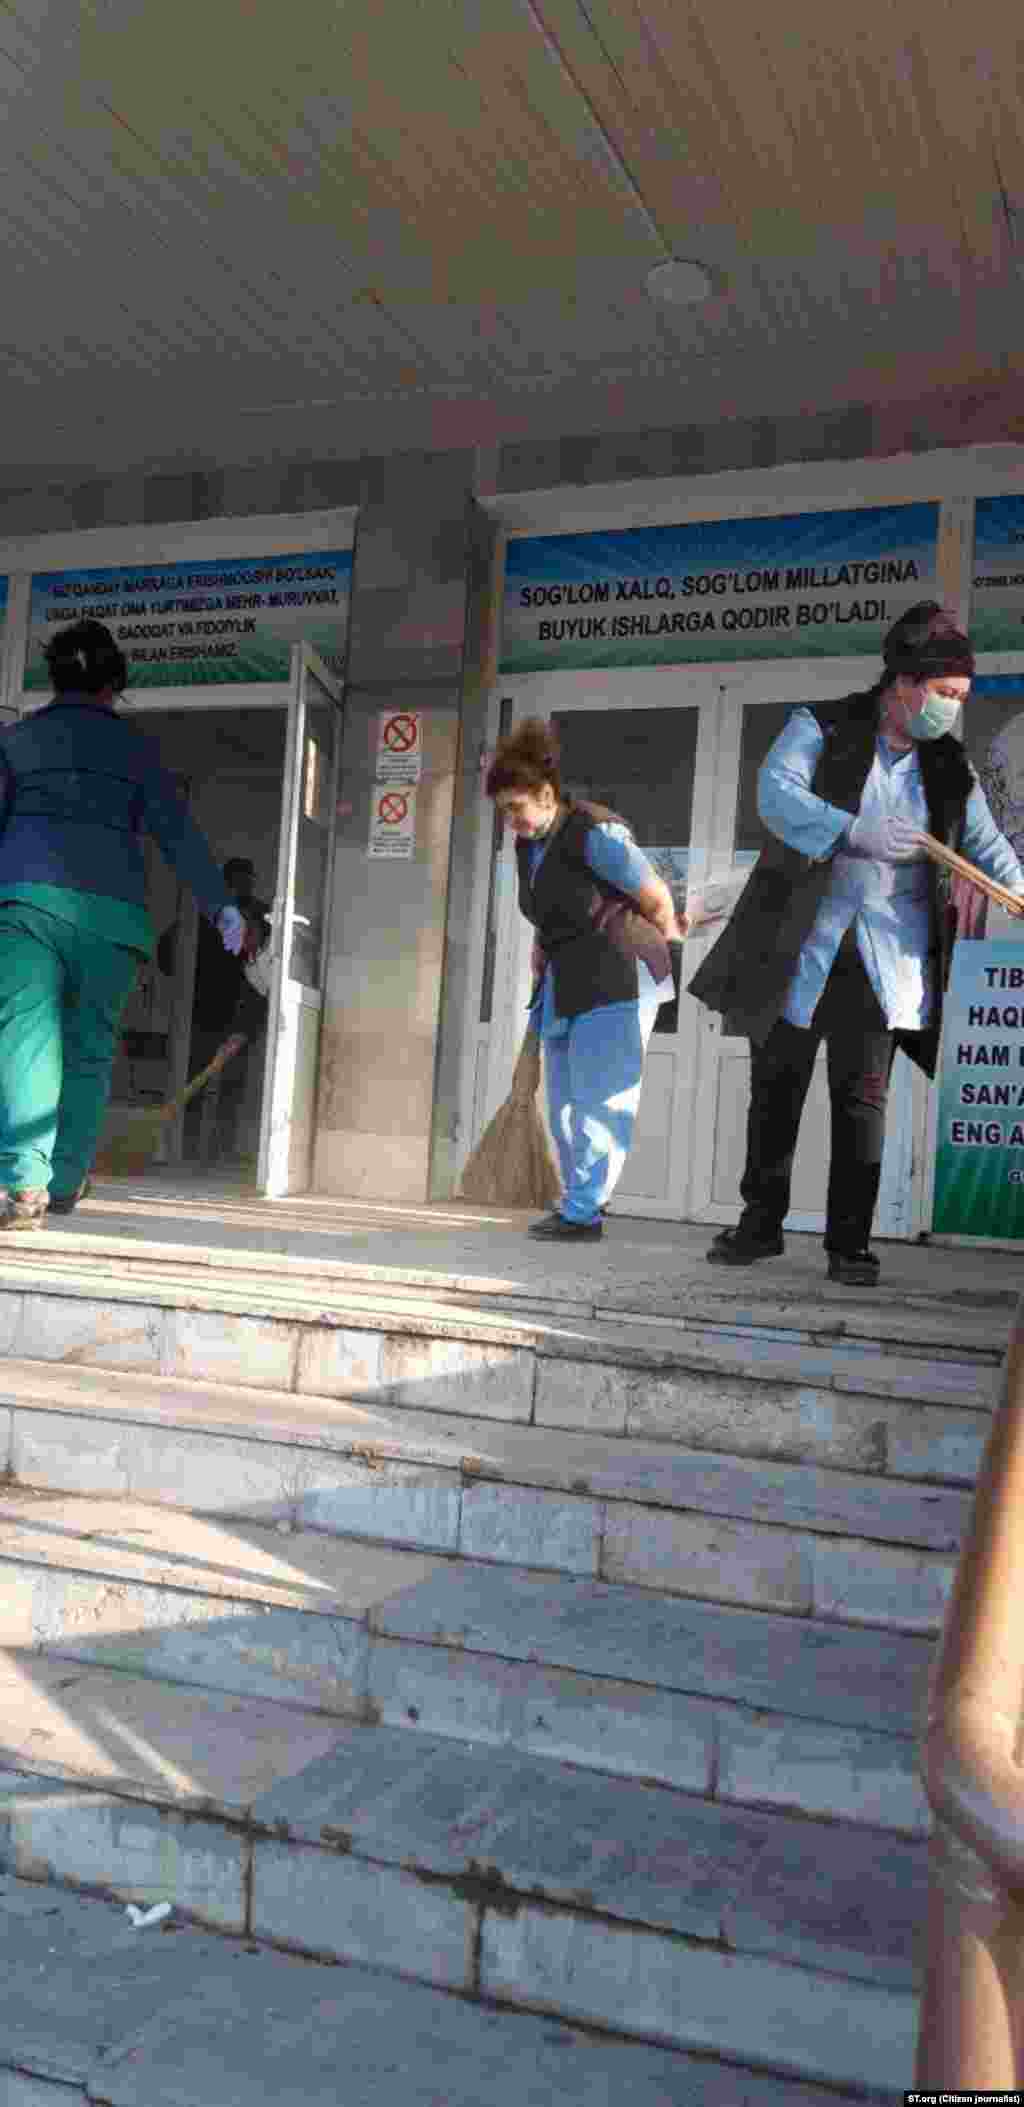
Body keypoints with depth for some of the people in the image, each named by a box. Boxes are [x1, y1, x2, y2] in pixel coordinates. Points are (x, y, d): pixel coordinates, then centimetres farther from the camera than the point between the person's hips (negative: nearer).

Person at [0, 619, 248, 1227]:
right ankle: (65, 1182, 14)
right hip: (112, 907, 1)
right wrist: (222, 905, 3)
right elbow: (176, 830, 5)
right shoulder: (134, 744, 15)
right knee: (89, 1047, 11)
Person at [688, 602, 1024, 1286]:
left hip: (887, 955, 2)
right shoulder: (821, 728, -3)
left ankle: (851, 1243, 7)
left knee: (863, 1095, -2)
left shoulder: (950, 768, 9)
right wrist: (856, 832, -31)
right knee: (777, 1085, 7)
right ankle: (762, 1224, 20)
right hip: (800, 945, -2)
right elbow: (777, 791, -19)